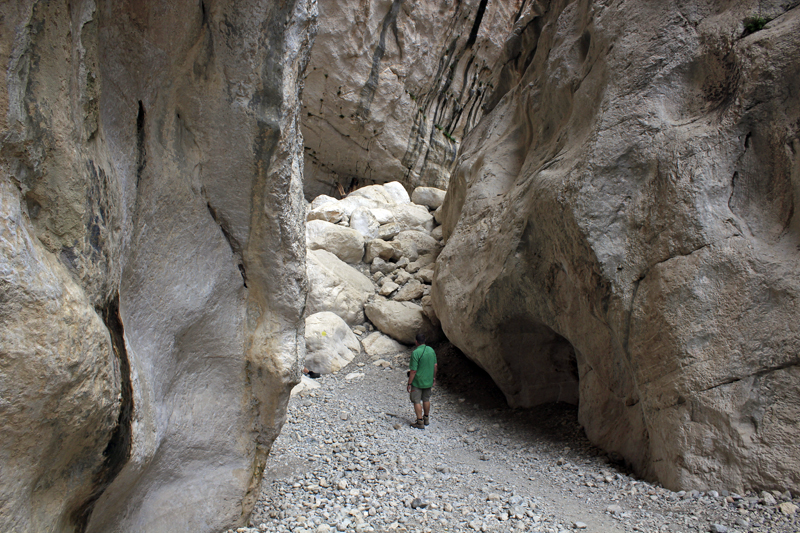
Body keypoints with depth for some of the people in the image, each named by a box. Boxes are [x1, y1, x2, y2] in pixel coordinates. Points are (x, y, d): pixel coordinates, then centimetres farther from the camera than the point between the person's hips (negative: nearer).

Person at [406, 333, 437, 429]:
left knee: (417, 401, 4)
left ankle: (420, 422, 7)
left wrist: (409, 383, -13)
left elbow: (413, 370, -21)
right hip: (428, 381, 7)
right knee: (426, 400, 20)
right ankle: (426, 419, 33)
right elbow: (435, 366, 7)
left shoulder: (416, 353, -22)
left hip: (418, 381, -7)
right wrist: (434, 378, 20)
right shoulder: (431, 350, -1)